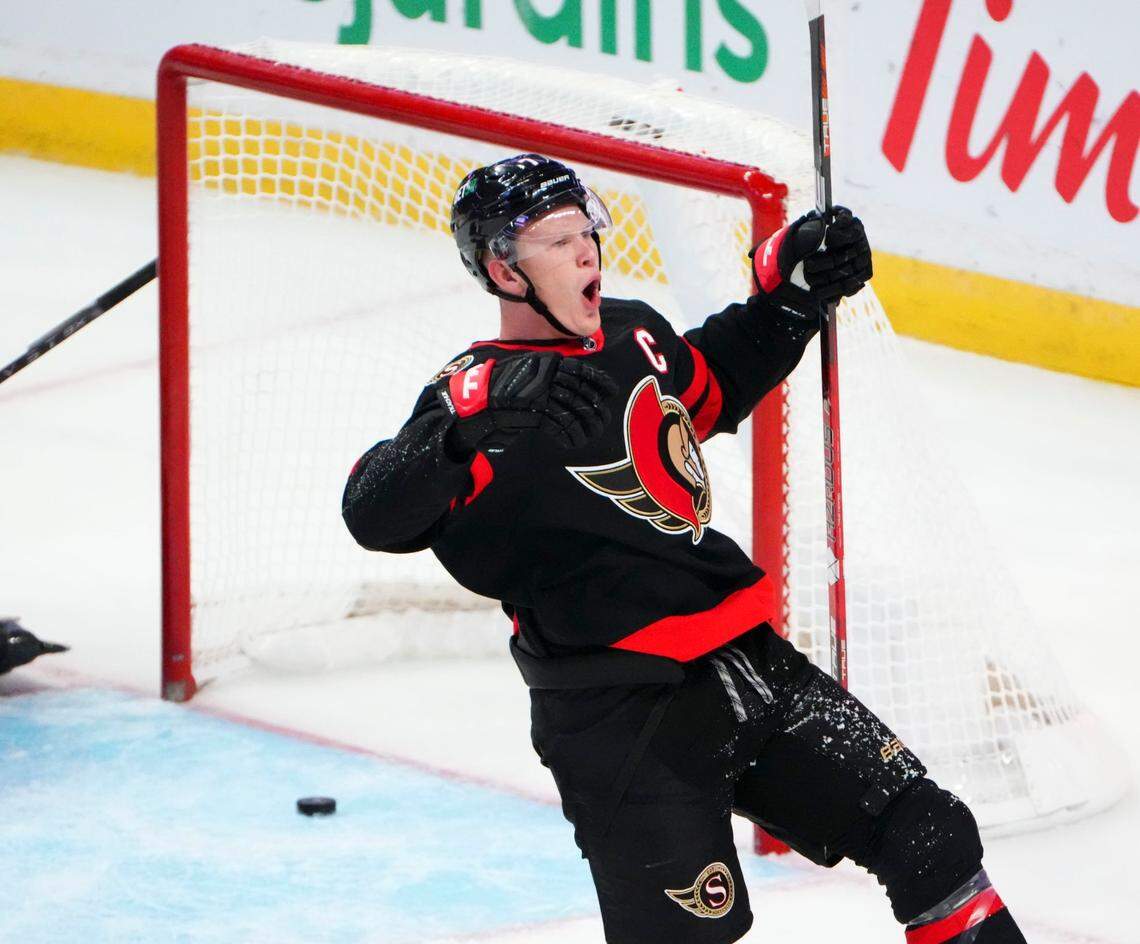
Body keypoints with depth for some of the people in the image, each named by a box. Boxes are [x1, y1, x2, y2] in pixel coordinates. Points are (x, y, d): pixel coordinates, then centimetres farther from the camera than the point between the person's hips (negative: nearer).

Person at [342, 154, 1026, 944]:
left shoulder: (632, 335, 10)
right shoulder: (480, 394, -13)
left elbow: (715, 386, 32)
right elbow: (378, 513, -28)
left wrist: (794, 284, 18)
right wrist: (481, 423, -44)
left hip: (746, 661, 7)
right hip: (623, 721, -7)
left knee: (928, 834, 7)